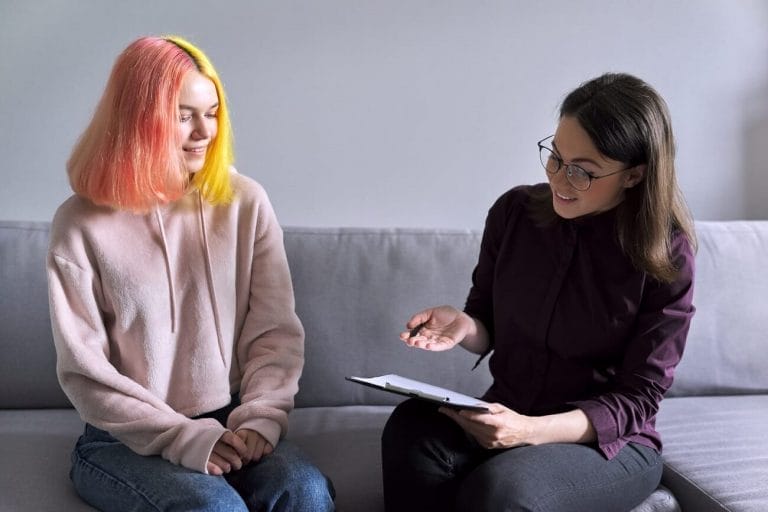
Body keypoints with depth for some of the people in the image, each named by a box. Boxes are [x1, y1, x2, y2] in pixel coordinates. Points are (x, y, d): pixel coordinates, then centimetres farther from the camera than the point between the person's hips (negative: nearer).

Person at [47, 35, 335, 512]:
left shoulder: (245, 203, 1)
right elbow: (83, 368, -8)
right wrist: (183, 436, -17)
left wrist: (259, 418, -15)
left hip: (229, 422, 2)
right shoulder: (82, 224, -6)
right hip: (126, 439, -2)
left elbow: (277, 331, 1)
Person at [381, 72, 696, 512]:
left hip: (612, 442, -3)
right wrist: (464, 326, -15)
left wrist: (532, 430, -28)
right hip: (505, 419, 4)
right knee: (412, 429, -29)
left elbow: (636, 399, -12)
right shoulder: (514, 211, -3)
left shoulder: (667, 254, -13)